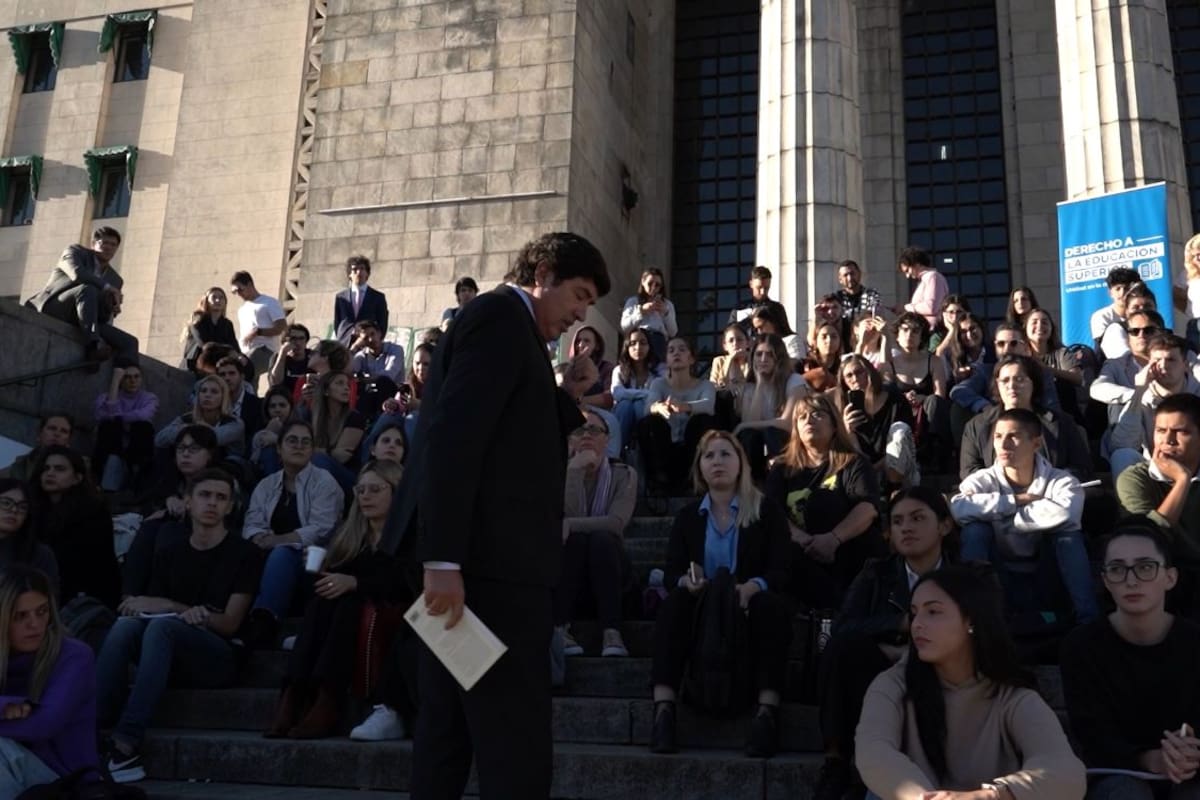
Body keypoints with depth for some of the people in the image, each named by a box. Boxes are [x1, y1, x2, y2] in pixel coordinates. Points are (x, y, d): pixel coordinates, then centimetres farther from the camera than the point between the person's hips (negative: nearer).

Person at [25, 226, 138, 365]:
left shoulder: (115, 279, 19)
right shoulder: (75, 251, 7)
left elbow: (104, 319, 12)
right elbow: (78, 274, -18)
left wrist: (112, 309, -11)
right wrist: (107, 287, -16)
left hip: (78, 324, 6)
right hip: (53, 310, -6)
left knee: (129, 342, -18)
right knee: (88, 289, -35)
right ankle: (93, 344, -49)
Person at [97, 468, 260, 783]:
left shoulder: (242, 553, 1)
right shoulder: (170, 554, 14)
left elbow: (230, 624, -6)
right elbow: (151, 608, 7)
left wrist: (169, 608, -16)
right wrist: (186, 612, -17)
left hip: (219, 657, -4)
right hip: (170, 658, 4)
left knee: (161, 626, -33)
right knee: (126, 624, -27)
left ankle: (126, 743, -41)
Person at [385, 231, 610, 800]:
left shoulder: (497, 322, 23)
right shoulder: (502, 316, -7)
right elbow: (453, 436, -20)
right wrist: (445, 560, -25)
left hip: (477, 561, 11)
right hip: (492, 562, -11)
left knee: (448, 734, 13)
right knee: (516, 746, -7)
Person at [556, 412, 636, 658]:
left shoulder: (624, 474, -3)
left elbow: (616, 522, -20)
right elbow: (567, 516, -21)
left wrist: (570, 525, -31)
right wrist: (575, 470, -24)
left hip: (606, 568, 0)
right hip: (569, 572, 0)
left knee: (601, 539, -32)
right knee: (575, 539, -31)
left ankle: (611, 633, -39)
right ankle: (559, 629, -34)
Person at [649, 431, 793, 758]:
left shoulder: (768, 512, 5)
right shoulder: (687, 517, 13)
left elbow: (779, 572, -6)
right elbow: (671, 575, 3)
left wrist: (752, 587, -29)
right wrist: (686, 582, -23)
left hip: (749, 609, -1)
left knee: (773, 606, -34)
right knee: (673, 605, -30)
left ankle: (767, 713, -41)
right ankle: (663, 711, -40)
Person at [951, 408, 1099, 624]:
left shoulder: (1060, 481, -10)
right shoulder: (983, 480, -8)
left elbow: (1064, 513, -36)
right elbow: (958, 507, -31)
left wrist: (1004, 519, -25)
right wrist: (1017, 500, -27)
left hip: (1047, 579, 0)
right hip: (1003, 580, 1)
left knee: (1067, 532, -25)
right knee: (975, 528, -22)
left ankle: (1089, 618, -23)